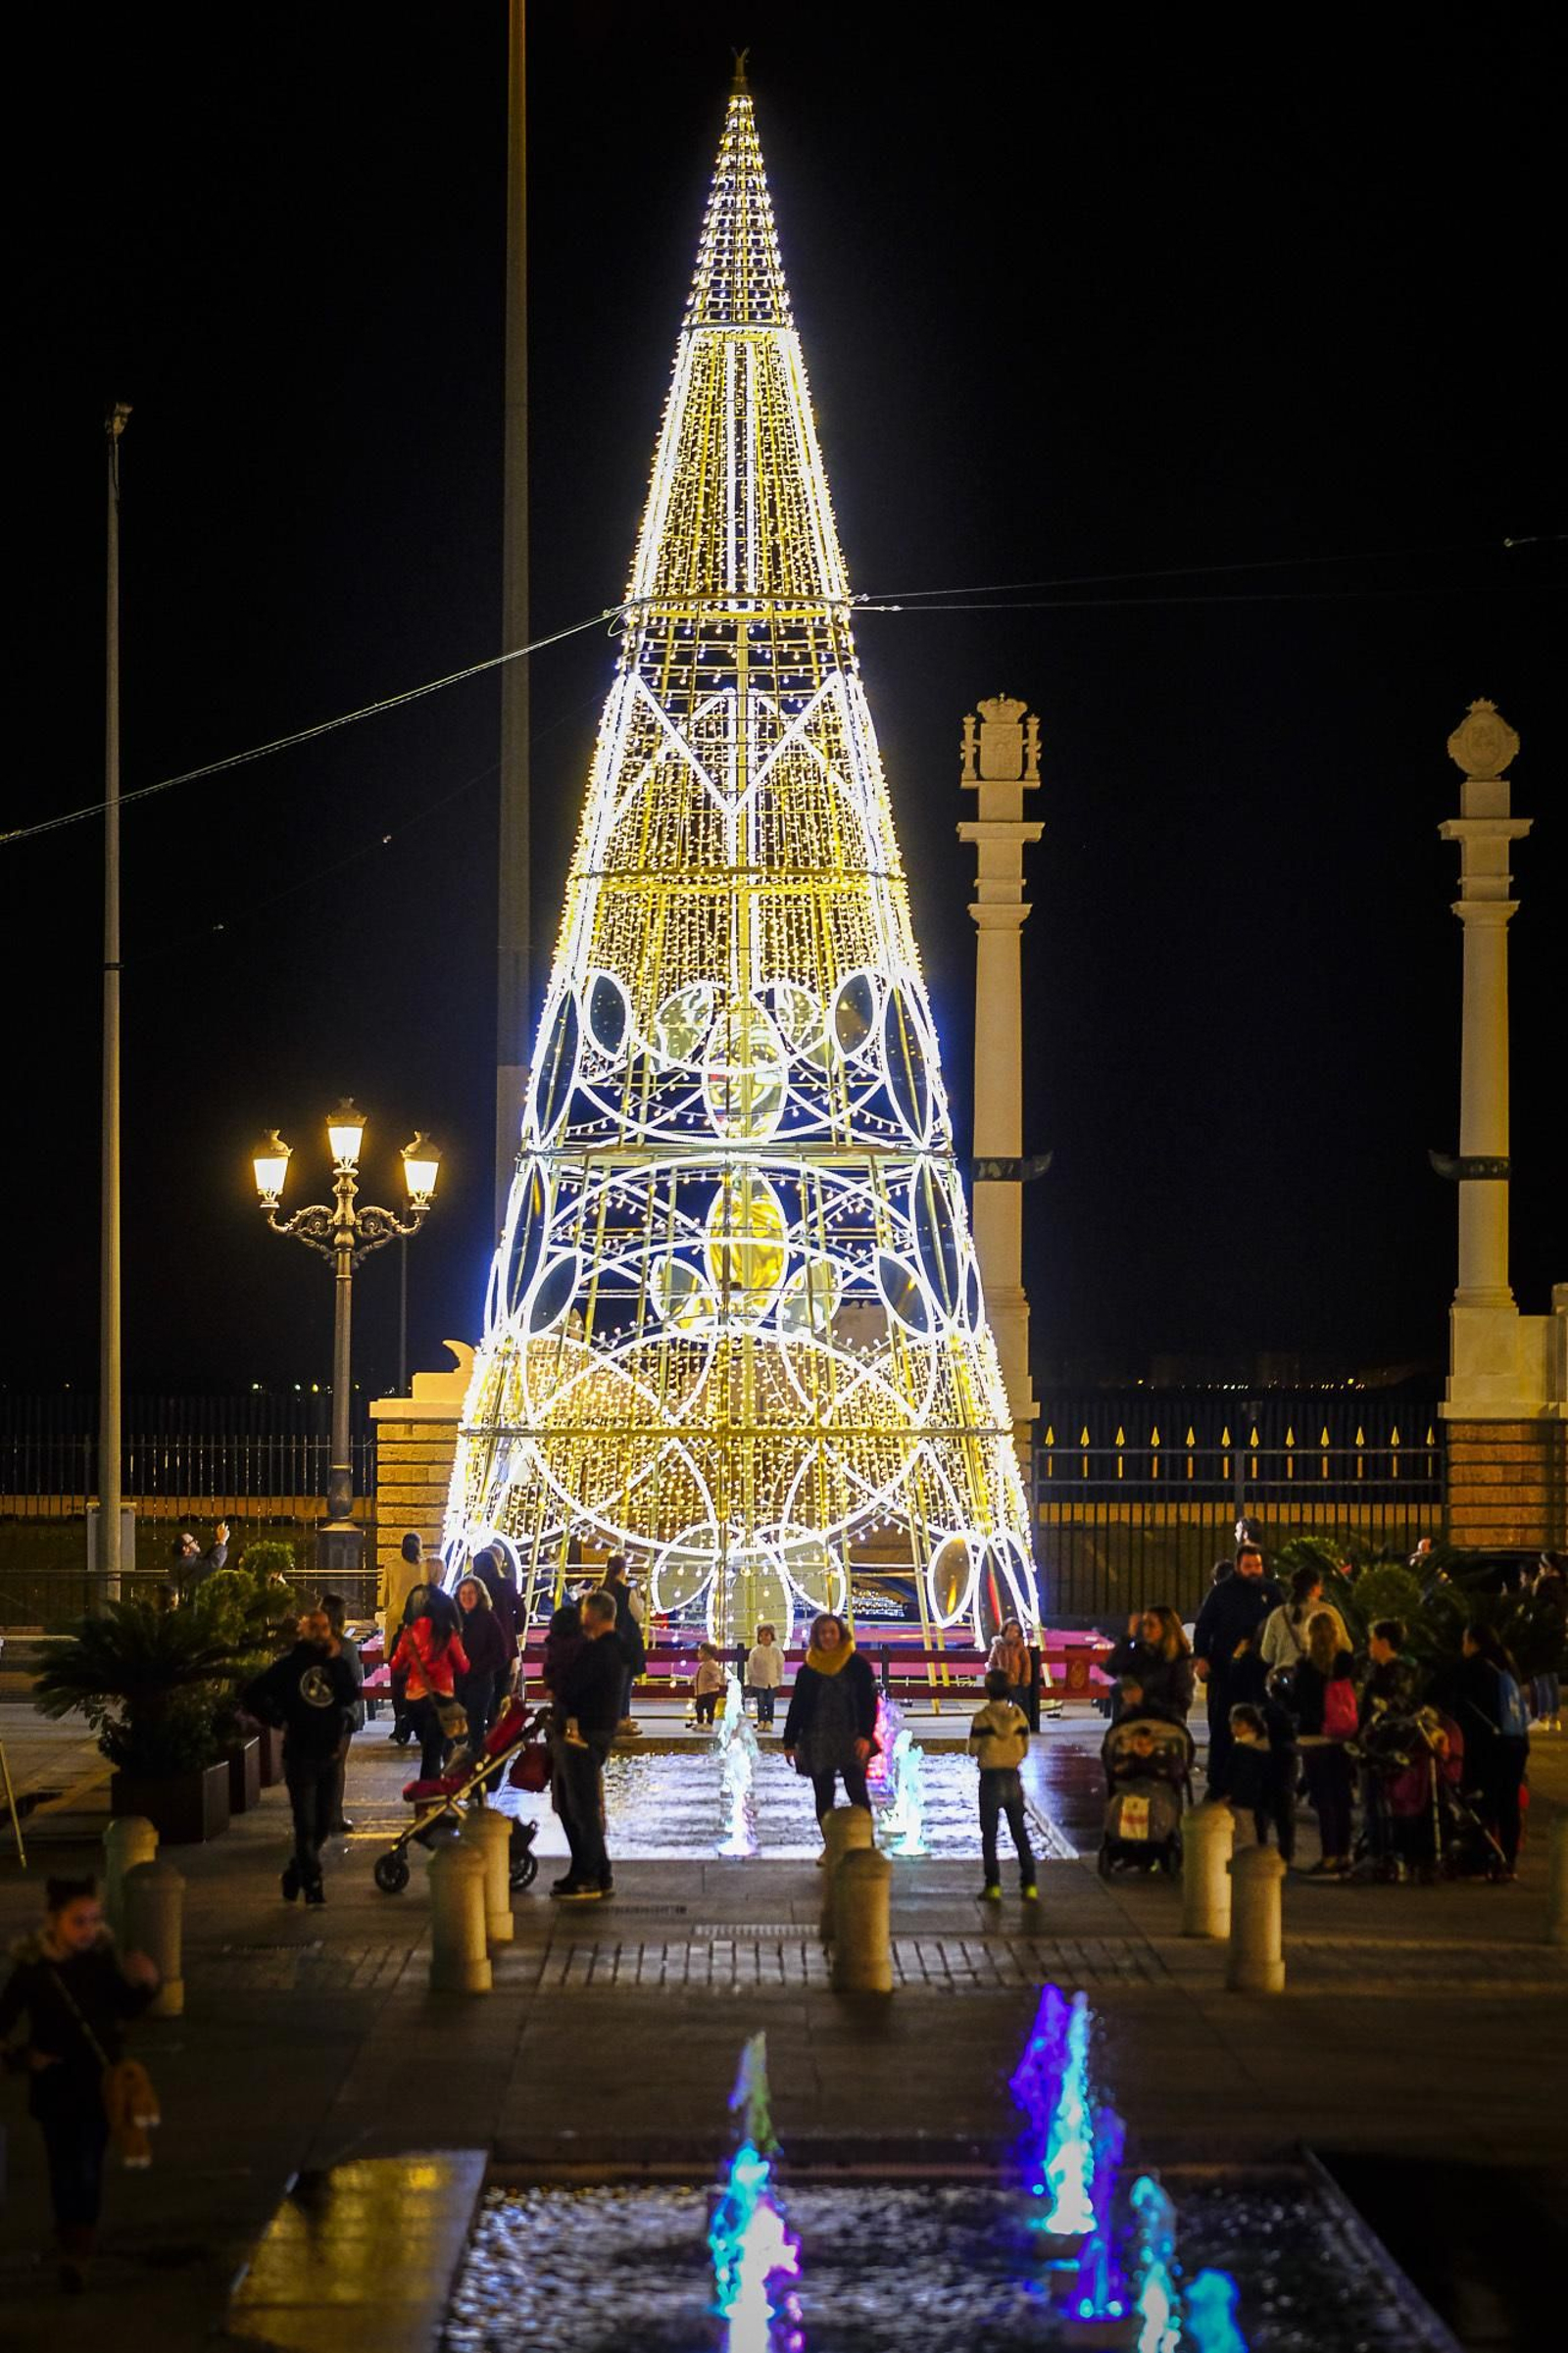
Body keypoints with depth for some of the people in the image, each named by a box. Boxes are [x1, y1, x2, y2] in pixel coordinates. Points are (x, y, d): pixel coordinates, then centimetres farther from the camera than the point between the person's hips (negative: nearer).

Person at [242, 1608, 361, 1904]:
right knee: (306, 1824, -7)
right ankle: (312, 1885, -2)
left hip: (330, 1755, 4)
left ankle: (294, 1872, 29)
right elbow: (251, 1696, 0)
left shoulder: (337, 1664, 10)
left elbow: (351, 1696, -4)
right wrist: (280, 1721, -5)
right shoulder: (288, 1665, -1)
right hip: (300, 1755, -4)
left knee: (322, 1825, 10)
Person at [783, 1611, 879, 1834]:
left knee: (858, 1794, -11)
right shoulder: (808, 1671, 5)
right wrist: (790, 1742, 6)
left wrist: (865, 1736, -16)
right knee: (824, 1799, 6)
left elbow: (869, 1703, -5)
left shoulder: (858, 1665, -2)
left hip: (851, 1740, -3)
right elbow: (796, 1708, 9)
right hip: (817, 1741, 3)